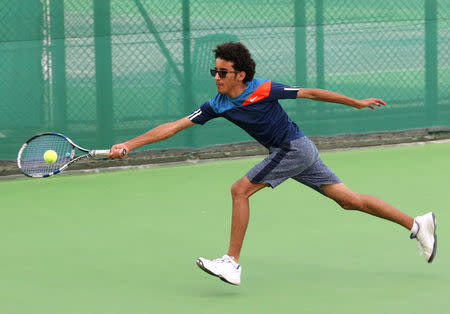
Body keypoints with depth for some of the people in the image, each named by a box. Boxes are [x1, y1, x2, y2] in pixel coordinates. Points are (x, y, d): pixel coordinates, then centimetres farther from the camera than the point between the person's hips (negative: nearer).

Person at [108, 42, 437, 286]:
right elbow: (173, 126, -2)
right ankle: (417, 224, 14)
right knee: (348, 199, 9)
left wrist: (358, 103, -1)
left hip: (294, 149, -7)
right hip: (289, 152, 7)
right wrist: (129, 145, -8)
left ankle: (232, 263, -11)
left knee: (240, 190, -14)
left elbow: (312, 93, -8)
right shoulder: (217, 105, -2)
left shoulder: (264, 90, -19)